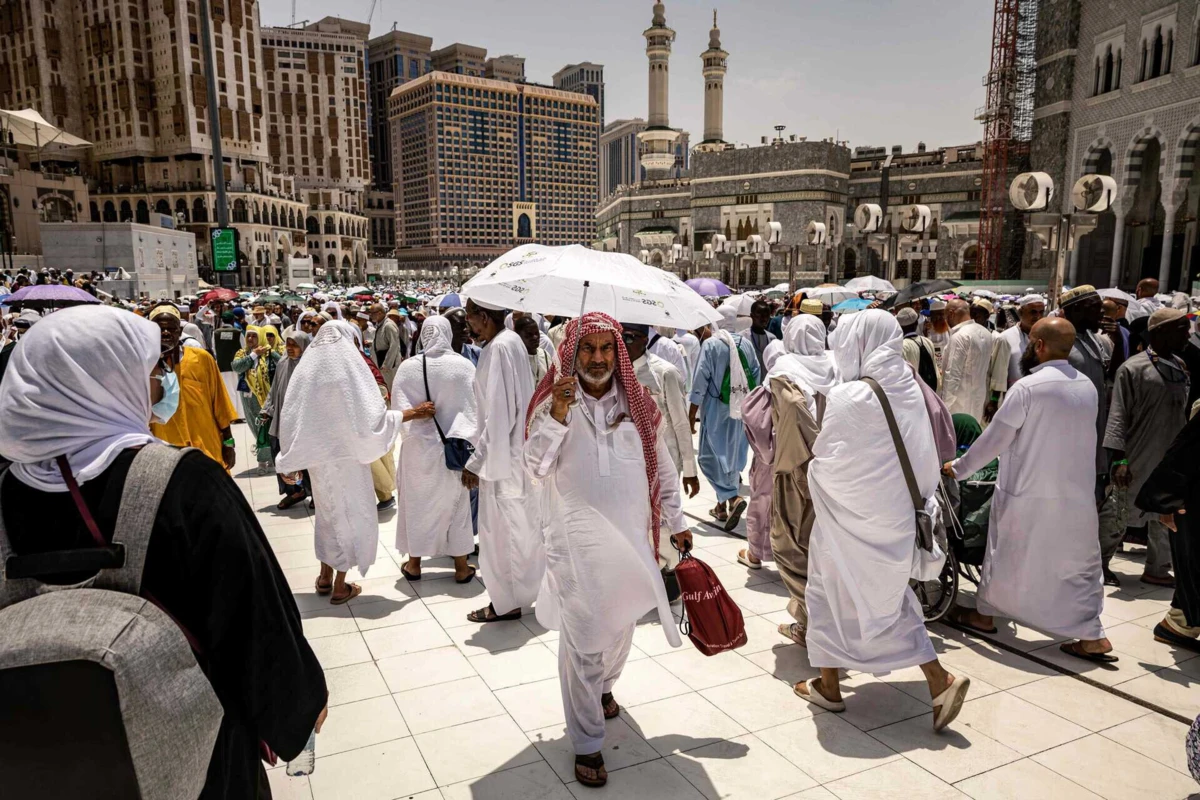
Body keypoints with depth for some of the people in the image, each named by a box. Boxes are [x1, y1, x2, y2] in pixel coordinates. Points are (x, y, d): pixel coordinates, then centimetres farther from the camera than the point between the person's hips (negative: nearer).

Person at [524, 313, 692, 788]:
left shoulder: (637, 403, 2)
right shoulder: (553, 402, -6)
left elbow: (662, 468, 10)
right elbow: (536, 467, -17)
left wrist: (677, 523, 13)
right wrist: (559, 415, -28)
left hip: (631, 535, 4)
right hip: (577, 541, -4)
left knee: (621, 625, 20)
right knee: (583, 639, -2)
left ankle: (603, 688, 50)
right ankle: (586, 744, 14)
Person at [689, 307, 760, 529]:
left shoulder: (710, 344, -10)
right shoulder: (746, 344, 3)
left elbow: (700, 380, -12)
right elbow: (755, 375, 5)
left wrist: (691, 415, -8)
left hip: (716, 409, -5)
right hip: (742, 409, 5)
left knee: (713, 455, 1)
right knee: (732, 454, 14)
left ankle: (732, 498, -18)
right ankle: (723, 506, 23)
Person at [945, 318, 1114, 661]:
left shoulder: (1028, 387, -16)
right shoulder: (1087, 386, 3)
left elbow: (993, 438, -12)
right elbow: (1071, 438, 11)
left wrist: (958, 468, 2)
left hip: (1027, 493, -5)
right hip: (1078, 494, 5)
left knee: (1005, 555, 12)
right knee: (1078, 563, 12)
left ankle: (984, 614, 28)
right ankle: (1092, 635, 12)